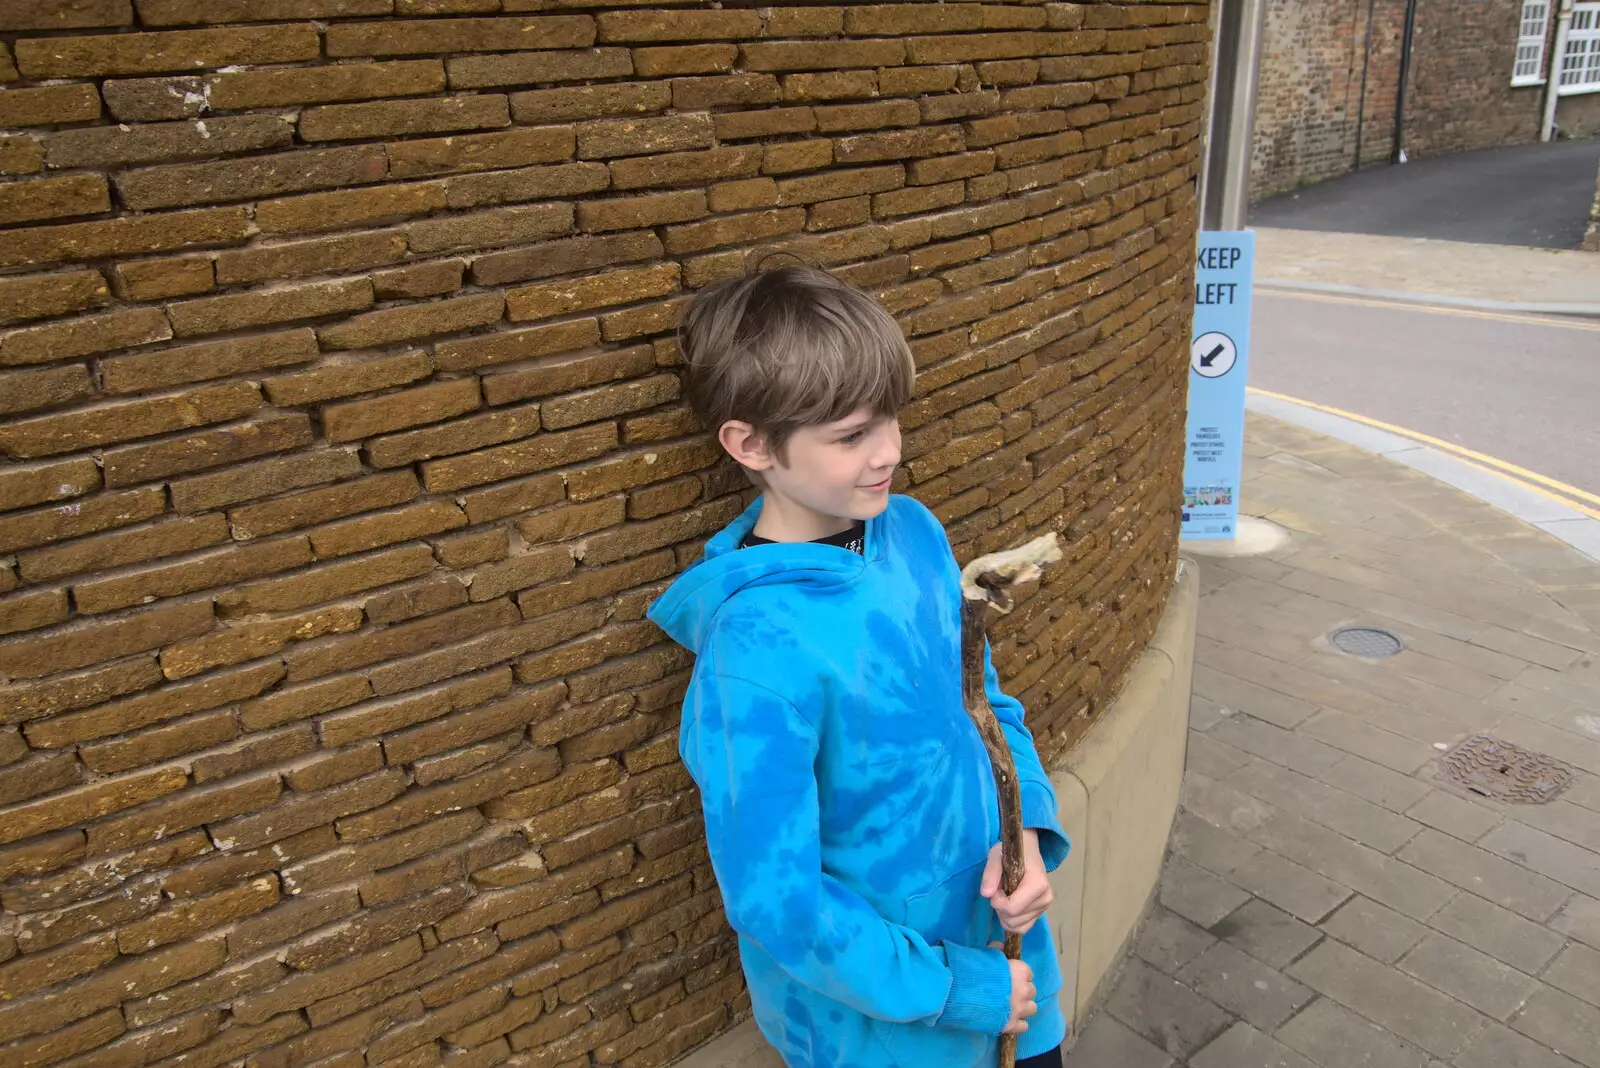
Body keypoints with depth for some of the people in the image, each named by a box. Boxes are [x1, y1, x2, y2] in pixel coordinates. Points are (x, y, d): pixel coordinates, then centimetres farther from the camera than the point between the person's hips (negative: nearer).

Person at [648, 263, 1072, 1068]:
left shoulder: (913, 531, -9)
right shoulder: (760, 646, -29)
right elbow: (775, 899, -24)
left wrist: (1027, 828, -10)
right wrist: (953, 989, -15)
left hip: (997, 928, 6)